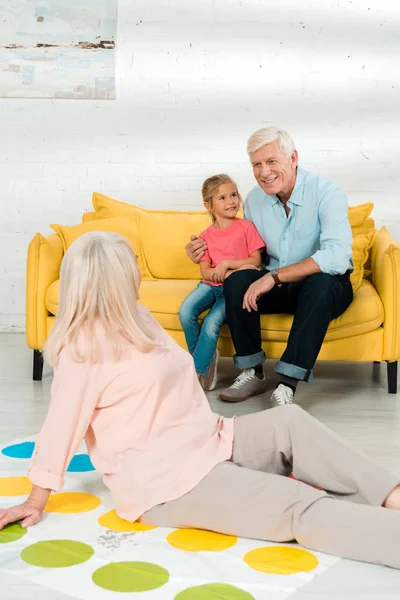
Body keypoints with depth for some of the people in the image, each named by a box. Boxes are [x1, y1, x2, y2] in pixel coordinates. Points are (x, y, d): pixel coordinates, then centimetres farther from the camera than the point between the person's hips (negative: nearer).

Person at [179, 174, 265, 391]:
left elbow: (256, 260, -4)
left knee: (212, 322, -27)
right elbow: (205, 271, 0)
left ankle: (196, 374, -13)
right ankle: (204, 359, -4)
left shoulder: (246, 227, 2)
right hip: (210, 284, 4)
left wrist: (226, 264, -14)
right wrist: (234, 272, -17)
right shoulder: (206, 236, 9)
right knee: (186, 311, -24)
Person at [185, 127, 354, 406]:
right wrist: (207, 254, -10)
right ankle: (253, 372, -10)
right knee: (237, 280, -23)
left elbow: (337, 256, -33)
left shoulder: (326, 192, -18)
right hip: (279, 287, 4)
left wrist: (275, 276, -35)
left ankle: (287, 383, -32)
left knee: (320, 282, -38)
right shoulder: (255, 199, 0)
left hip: (325, 287, -4)